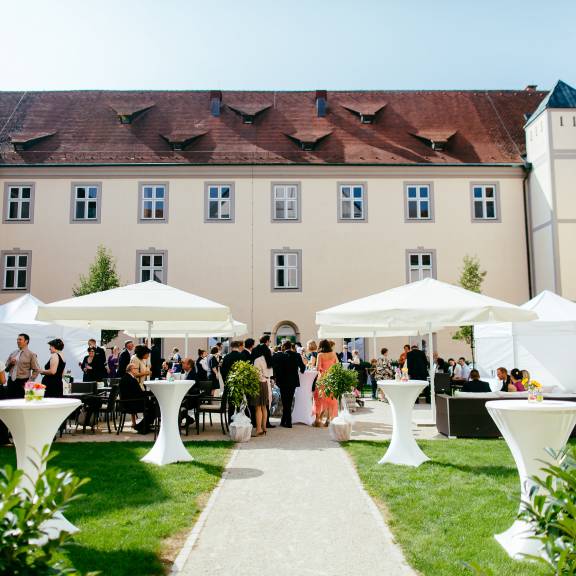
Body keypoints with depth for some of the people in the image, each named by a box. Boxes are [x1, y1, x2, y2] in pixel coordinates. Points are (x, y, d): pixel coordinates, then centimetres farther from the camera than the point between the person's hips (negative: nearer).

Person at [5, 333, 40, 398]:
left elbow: (36, 370, -5)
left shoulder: (31, 354, -1)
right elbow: (6, 368, 18)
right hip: (11, 381, 5)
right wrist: (10, 363, -3)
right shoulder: (13, 353, 13)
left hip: (22, 383, -5)